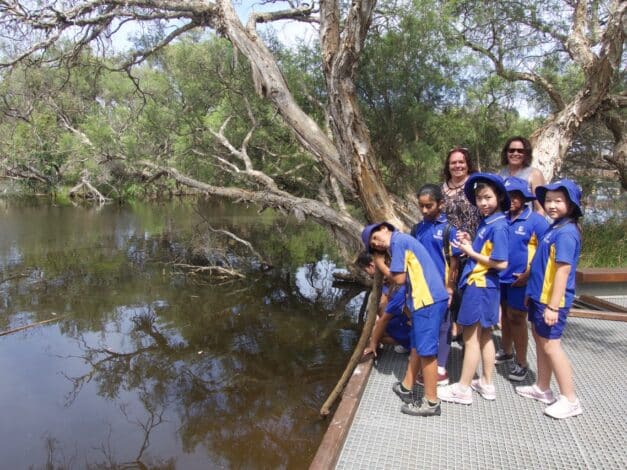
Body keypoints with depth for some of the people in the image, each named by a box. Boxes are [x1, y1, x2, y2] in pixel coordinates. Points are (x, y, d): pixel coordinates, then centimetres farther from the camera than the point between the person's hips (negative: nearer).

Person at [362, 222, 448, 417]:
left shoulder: (398, 241, -9)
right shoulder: (402, 241, 20)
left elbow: (399, 279, -12)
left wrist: (381, 266, 5)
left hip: (428, 300, -10)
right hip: (428, 298, 10)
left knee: (426, 350, -1)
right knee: (417, 346, 19)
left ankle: (431, 402, 11)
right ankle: (406, 387, 34)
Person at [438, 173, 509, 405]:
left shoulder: (498, 226, -18)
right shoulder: (486, 222, 8)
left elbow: (501, 263, -21)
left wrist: (470, 252, -15)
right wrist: (470, 243, -3)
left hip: (480, 286, -9)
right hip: (479, 285, 9)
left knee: (471, 338, 1)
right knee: (484, 336, 17)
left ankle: (463, 389, 13)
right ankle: (486, 384, 30)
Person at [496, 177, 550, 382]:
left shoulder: (536, 220, -14)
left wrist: (528, 274, -15)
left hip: (520, 279, -5)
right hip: (501, 277, 5)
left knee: (516, 319, 4)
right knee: (505, 315, 19)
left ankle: (521, 363, 20)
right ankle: (506, 352, 39)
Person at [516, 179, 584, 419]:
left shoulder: (566, 232, -18)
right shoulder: (554, 229, 10)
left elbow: (563, 271, -23)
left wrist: (553, 306, -23)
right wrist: (532, 291, 20)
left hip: (552, 300, -10)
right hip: (540, 296, 10)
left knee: (550, 345, -3)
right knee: (540, 339, 17)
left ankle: (570, 400, 10)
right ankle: (542, 388, 32)